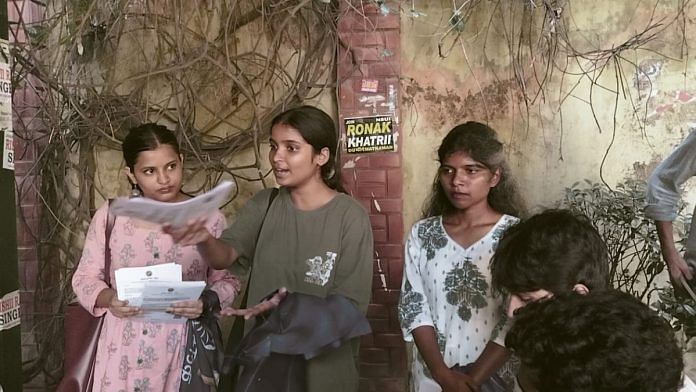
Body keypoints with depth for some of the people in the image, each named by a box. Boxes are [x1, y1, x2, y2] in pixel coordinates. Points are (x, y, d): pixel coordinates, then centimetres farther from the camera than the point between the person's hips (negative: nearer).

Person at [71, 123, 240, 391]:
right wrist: (107, 298, -15)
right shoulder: (111, 215, 0)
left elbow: (228, 281, 2)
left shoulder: (209, 218, -2)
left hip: (184, 346, -1)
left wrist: (208, 300, -19)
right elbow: (84, 277, 5)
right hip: (123, 347, 1)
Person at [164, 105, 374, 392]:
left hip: (322, 369, -3)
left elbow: (351, 306, -13)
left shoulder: (351, 217, -12)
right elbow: (225, 255, -13)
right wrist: (204, 240, -34)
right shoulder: (263, 205, 1)